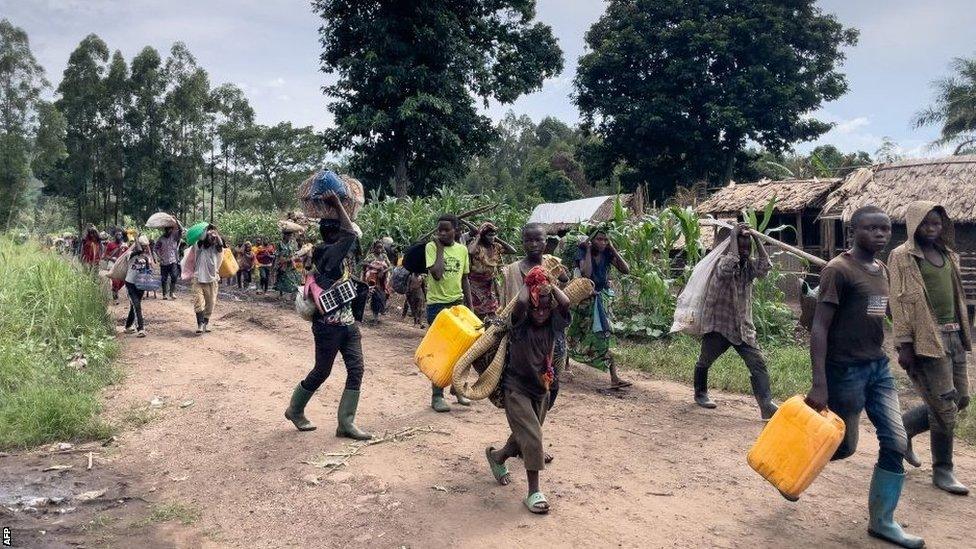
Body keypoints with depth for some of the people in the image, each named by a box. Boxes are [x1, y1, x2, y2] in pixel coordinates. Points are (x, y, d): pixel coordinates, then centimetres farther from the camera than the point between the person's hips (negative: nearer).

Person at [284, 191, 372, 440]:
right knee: (321, 372, 7)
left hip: (348, 322, 8)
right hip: (328, 326, -8)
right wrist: (337, 204, -17)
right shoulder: (326, 252, -16)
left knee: (356, 369, 1)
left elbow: (351, 233, 20)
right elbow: (351, 235, -26)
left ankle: (346, 423, 8)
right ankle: (294, 410, 31)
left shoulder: (339, 252, 9)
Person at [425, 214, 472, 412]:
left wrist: (470, 307, 12)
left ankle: (458, 388, 25)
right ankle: (437, 396, 9)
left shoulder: (462, 250, 7)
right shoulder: (431, 247, -7)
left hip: (458, 303, 5)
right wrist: (440, 248, -15)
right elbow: (436, 274, -23)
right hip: (437, 304, -4)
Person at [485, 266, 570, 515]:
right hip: (516, 388, -5)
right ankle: (533, 492, -9)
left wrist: (549, 284, -9)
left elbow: (565, 303, -23)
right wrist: (528, 284, -16)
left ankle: (497, 456, 45)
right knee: (532, 436, -16)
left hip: (541, 389, 6)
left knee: (525, 435, 16)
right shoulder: (521, 324, -13)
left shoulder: (553, 324, -3)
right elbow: (520, 302, -35)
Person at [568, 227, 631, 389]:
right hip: (585, 298, -2)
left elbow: (626, 270, -11)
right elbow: (586, 274, -30)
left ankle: (614, 378, -7)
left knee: (605, 336, -4)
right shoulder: (583, 253, -13)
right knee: (576, 333, 13)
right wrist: (588, 251, -24)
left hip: (602, 299, 3)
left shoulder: (607, 255, -3)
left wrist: (613, 249, -12)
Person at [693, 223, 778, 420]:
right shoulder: (723, 263, -13)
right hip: (718, 324, -4)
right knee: (704, 362, 12)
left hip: (743, 327, 4)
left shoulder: (749, 266, 1)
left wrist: (756, 238, -18)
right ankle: (700, 394, 38)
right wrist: (734, 236, -27)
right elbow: (728, 267, -38)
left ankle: (766, 405, -15)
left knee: (758, 362, -11)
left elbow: (766, 266, -19)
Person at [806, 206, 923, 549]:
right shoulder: (838, 269, -15)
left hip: (879, 366, 7)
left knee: (896, 443, 4)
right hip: (846, 370, -7)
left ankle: (882, 521, 16)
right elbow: (819, 327, -19)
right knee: (844, 446, 5)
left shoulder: (882, 270, 9)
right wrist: (819, 385, -24)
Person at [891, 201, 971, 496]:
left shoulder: (948, 255, 14)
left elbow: (955, 296, 19)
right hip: (927, 339, -8)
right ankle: (942, 470, 14)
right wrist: (904, 346, -14)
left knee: (960, 399, 12)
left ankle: (902, 428, 31)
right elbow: (900, 302, -11)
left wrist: (964, 334, 15)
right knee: (945, 406, -2)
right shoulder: (902, 257, -8)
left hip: (953, 336, 8)